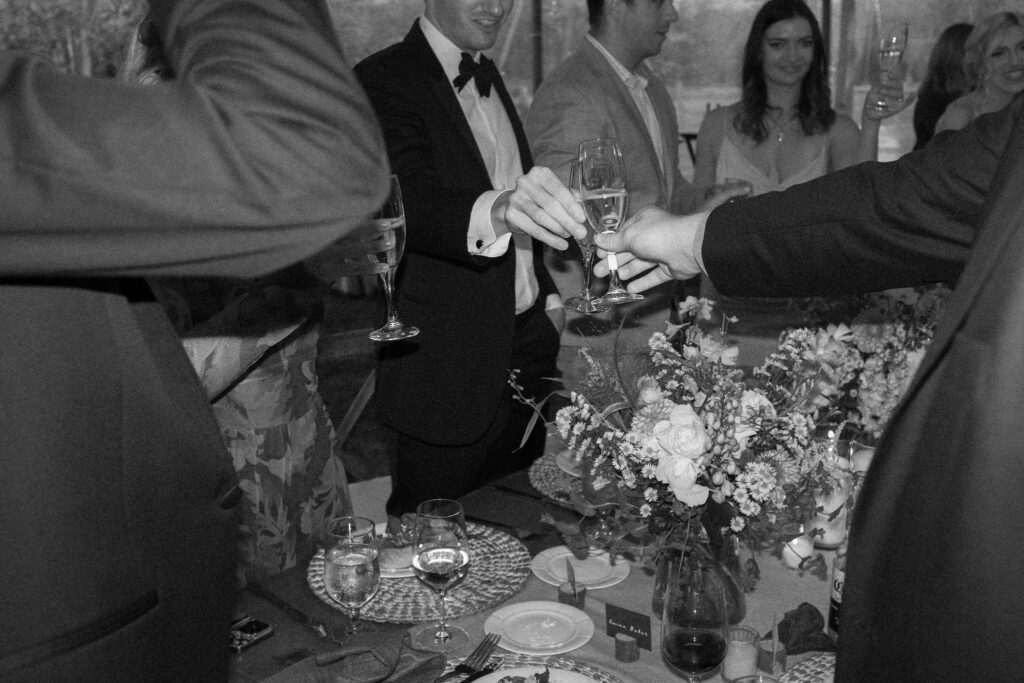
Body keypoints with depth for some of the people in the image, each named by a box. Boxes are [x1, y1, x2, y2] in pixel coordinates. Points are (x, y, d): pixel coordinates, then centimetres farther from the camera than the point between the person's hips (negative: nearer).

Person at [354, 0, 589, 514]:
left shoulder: (488, 76, 13)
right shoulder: (383, 81, -12)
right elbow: (413, 202, -29)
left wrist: (548, 294, 11)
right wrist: (497, 212, -48)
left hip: (528, 345, 7)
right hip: (449, 369, -7)